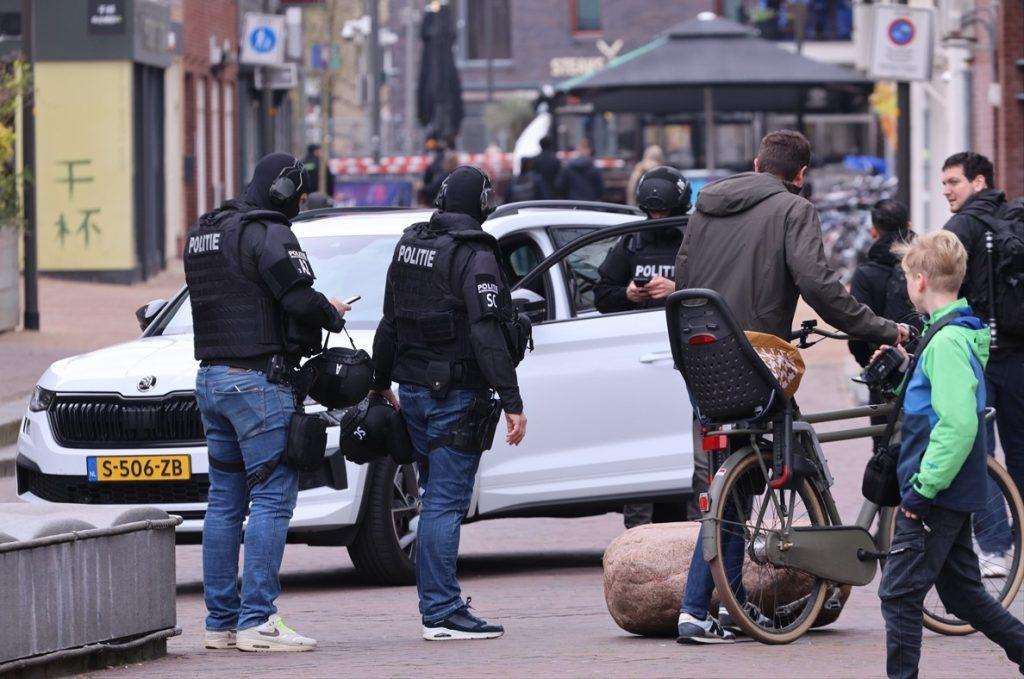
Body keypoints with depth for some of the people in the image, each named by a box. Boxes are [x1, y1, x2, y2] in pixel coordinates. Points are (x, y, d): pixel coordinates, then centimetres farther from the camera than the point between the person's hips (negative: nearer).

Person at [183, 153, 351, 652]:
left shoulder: (204, 234, 17)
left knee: (225, 499, 11)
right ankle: (257, 621, -14)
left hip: (211, 378, 9)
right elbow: (300, 301, -20)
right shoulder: (267, 234, -12)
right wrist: (333, 315, 2)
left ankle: (221, 621, 11)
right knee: (273, 495, -8)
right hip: (258, 379, -9)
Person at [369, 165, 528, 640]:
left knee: (437, 498, 15)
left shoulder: (408, 247, 11)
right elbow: (487, 335, -20)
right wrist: (512, 402, -20)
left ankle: (435, 601, 18)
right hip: (456, 395, -8)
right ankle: (441, 612, -9)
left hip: (413, 389, 8)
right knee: (446, 502, -8)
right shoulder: (474, 257, -13)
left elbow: (389, 322, 19)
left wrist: (380, 383, 29)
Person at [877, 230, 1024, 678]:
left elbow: (958, 423, -28)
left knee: (899, 592, -5)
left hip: (935, 496, -10)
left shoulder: (946, 342, -19)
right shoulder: (962, 334, 12)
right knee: (961, 591, 17)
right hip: (954, 492, 10)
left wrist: (922, 487, -23)